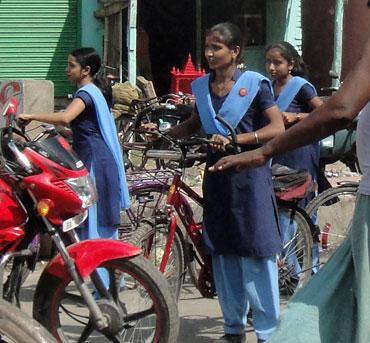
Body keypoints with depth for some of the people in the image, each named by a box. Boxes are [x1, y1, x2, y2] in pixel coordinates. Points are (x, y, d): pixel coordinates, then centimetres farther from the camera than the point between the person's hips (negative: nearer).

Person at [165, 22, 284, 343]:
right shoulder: (202, 86, 11)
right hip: (217, 173, 5)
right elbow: (194, 125, 26)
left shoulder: (254, 83, -4)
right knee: (221, 253, 7)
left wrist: (237, 139, -21)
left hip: (249, 174, -5)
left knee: (256, 254, -6)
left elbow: (278, 128, -10)